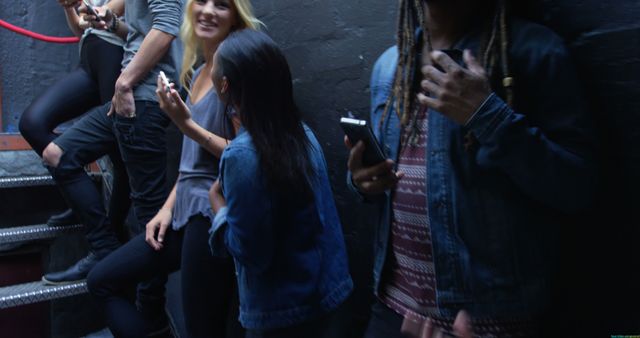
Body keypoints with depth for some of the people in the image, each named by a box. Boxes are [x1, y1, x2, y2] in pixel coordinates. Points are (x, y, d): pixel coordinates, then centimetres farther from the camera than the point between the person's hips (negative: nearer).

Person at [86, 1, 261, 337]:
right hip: (187, 210, 9)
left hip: (215, 214, -9)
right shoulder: (197, 72, 13)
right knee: (102, 280, 16)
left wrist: (188, 125, -18)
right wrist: (168, 206, 12)